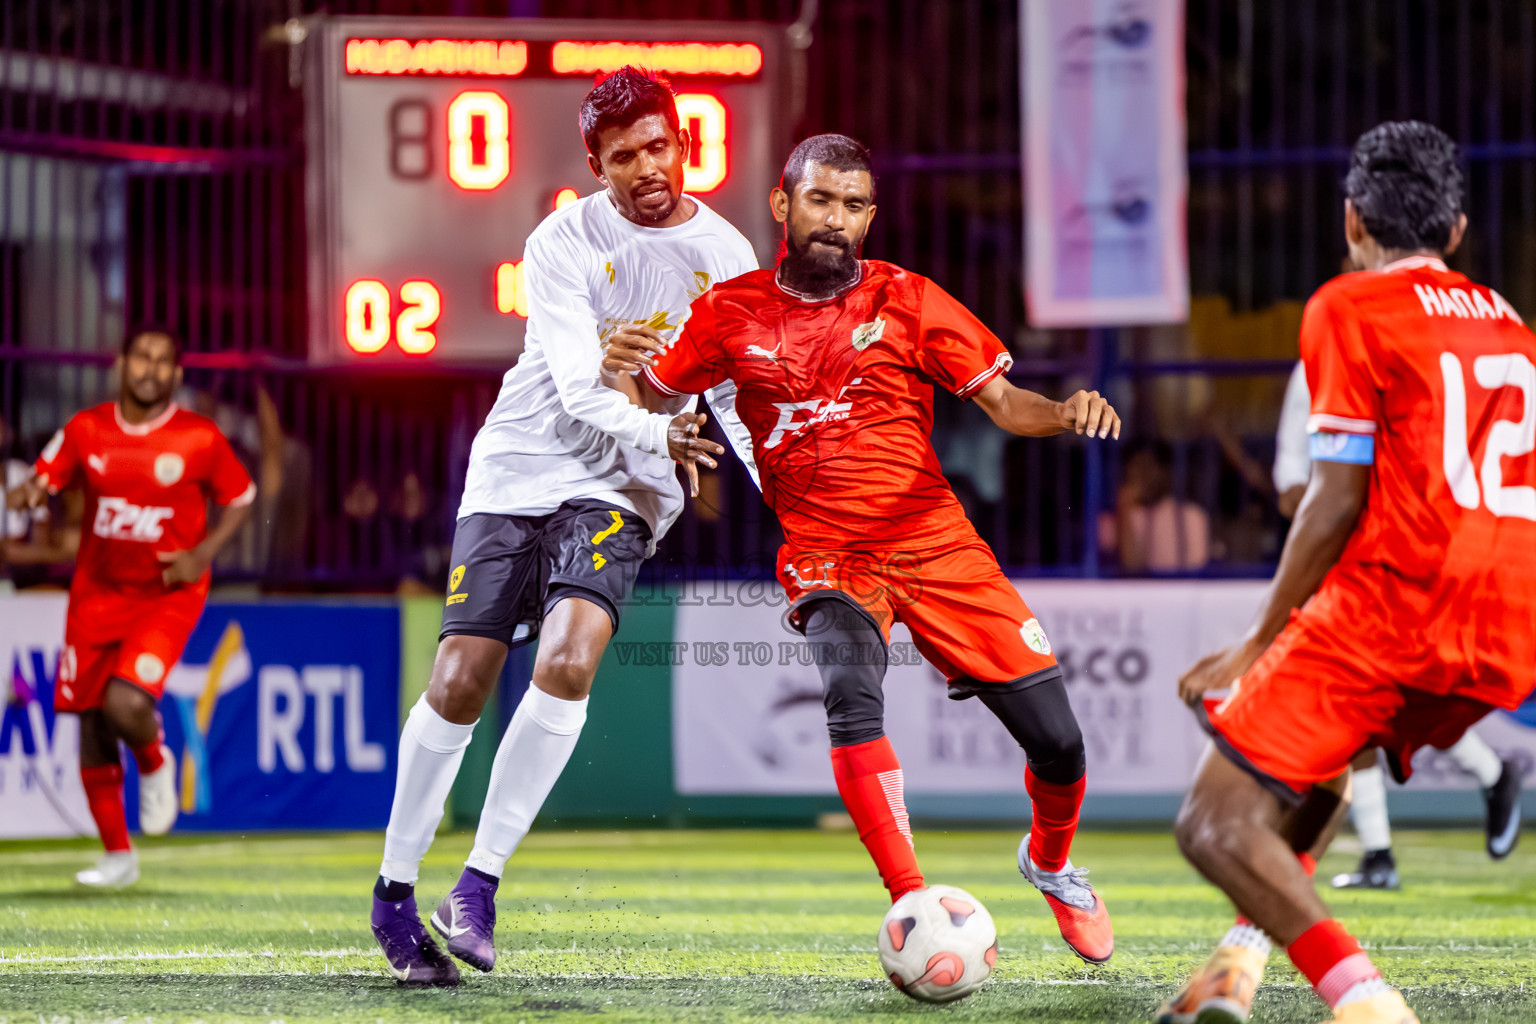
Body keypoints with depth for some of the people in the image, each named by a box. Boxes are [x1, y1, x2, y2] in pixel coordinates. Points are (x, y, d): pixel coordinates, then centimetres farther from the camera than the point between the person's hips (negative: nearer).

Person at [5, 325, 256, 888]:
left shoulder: (200, 439, -8)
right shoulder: (86, 430, -2)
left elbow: (240, 499, 4)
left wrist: (204, 554, -11)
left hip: (169, 595, -3)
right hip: (97, 595, 3)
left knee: (126, 703, -25)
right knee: (91, 727, 5)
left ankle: (155, 764, 12)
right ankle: (117, 856, 21)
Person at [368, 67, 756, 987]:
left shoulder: (725, 257, 2)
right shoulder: (564, 243, -7)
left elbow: (746, 398, 6)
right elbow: (578, 387, -17)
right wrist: (656, 436, -33)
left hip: (620, 493, 1)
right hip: (520, 467, -1)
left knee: (568, 661, -24)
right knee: (460, 682, -5)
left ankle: (480, 885, -15)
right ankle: (395, 889, 13)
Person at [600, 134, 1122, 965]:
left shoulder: (905, 299, 2)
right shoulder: (733, 313, 3)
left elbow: (1002, 404, 2)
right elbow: (650, 396, 12)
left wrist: (1065, 415, -20)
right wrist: (617, 374, -12)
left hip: (937, 546, 1)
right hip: (826, 560, -1)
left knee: (1057, 741, -2)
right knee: (850, 693, -34)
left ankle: (1050, 862, 31)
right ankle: (913, 905, -30)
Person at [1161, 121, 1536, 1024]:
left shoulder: (1349, 307, 0)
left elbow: (1339, 497, -7)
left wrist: (1260, 642, -1)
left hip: (1388, 610, -8)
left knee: (1217, 826, -6)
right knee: (1324, 755, 33)